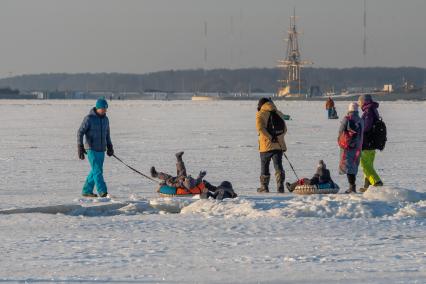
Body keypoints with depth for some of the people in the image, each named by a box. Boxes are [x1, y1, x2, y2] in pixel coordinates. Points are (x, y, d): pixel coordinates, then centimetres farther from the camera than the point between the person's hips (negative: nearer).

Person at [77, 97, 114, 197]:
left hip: (101, 150, 7)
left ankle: (87, 191, 18)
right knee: (97, 171, -13)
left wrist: (110, 147, 18)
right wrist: (80, 147, -18)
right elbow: (80, 133, -12)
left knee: (95, 171, 9)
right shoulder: (89, 118, -11)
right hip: (91, 149, -7)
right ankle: (102, 192, -17)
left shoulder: (105, 119, 10)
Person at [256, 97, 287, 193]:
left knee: (264, 166, 11)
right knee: (278, 166, 4)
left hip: (266, 145, -3)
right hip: (279, 145, 3)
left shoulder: (260, 114, -4)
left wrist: (270, 137, -13)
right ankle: (280, 186, -7)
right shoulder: (279, 114, 10)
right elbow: (284, 129, 9)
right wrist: (278, 137, 8)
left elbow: (260, 127, -16)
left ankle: (264, 187, 17)